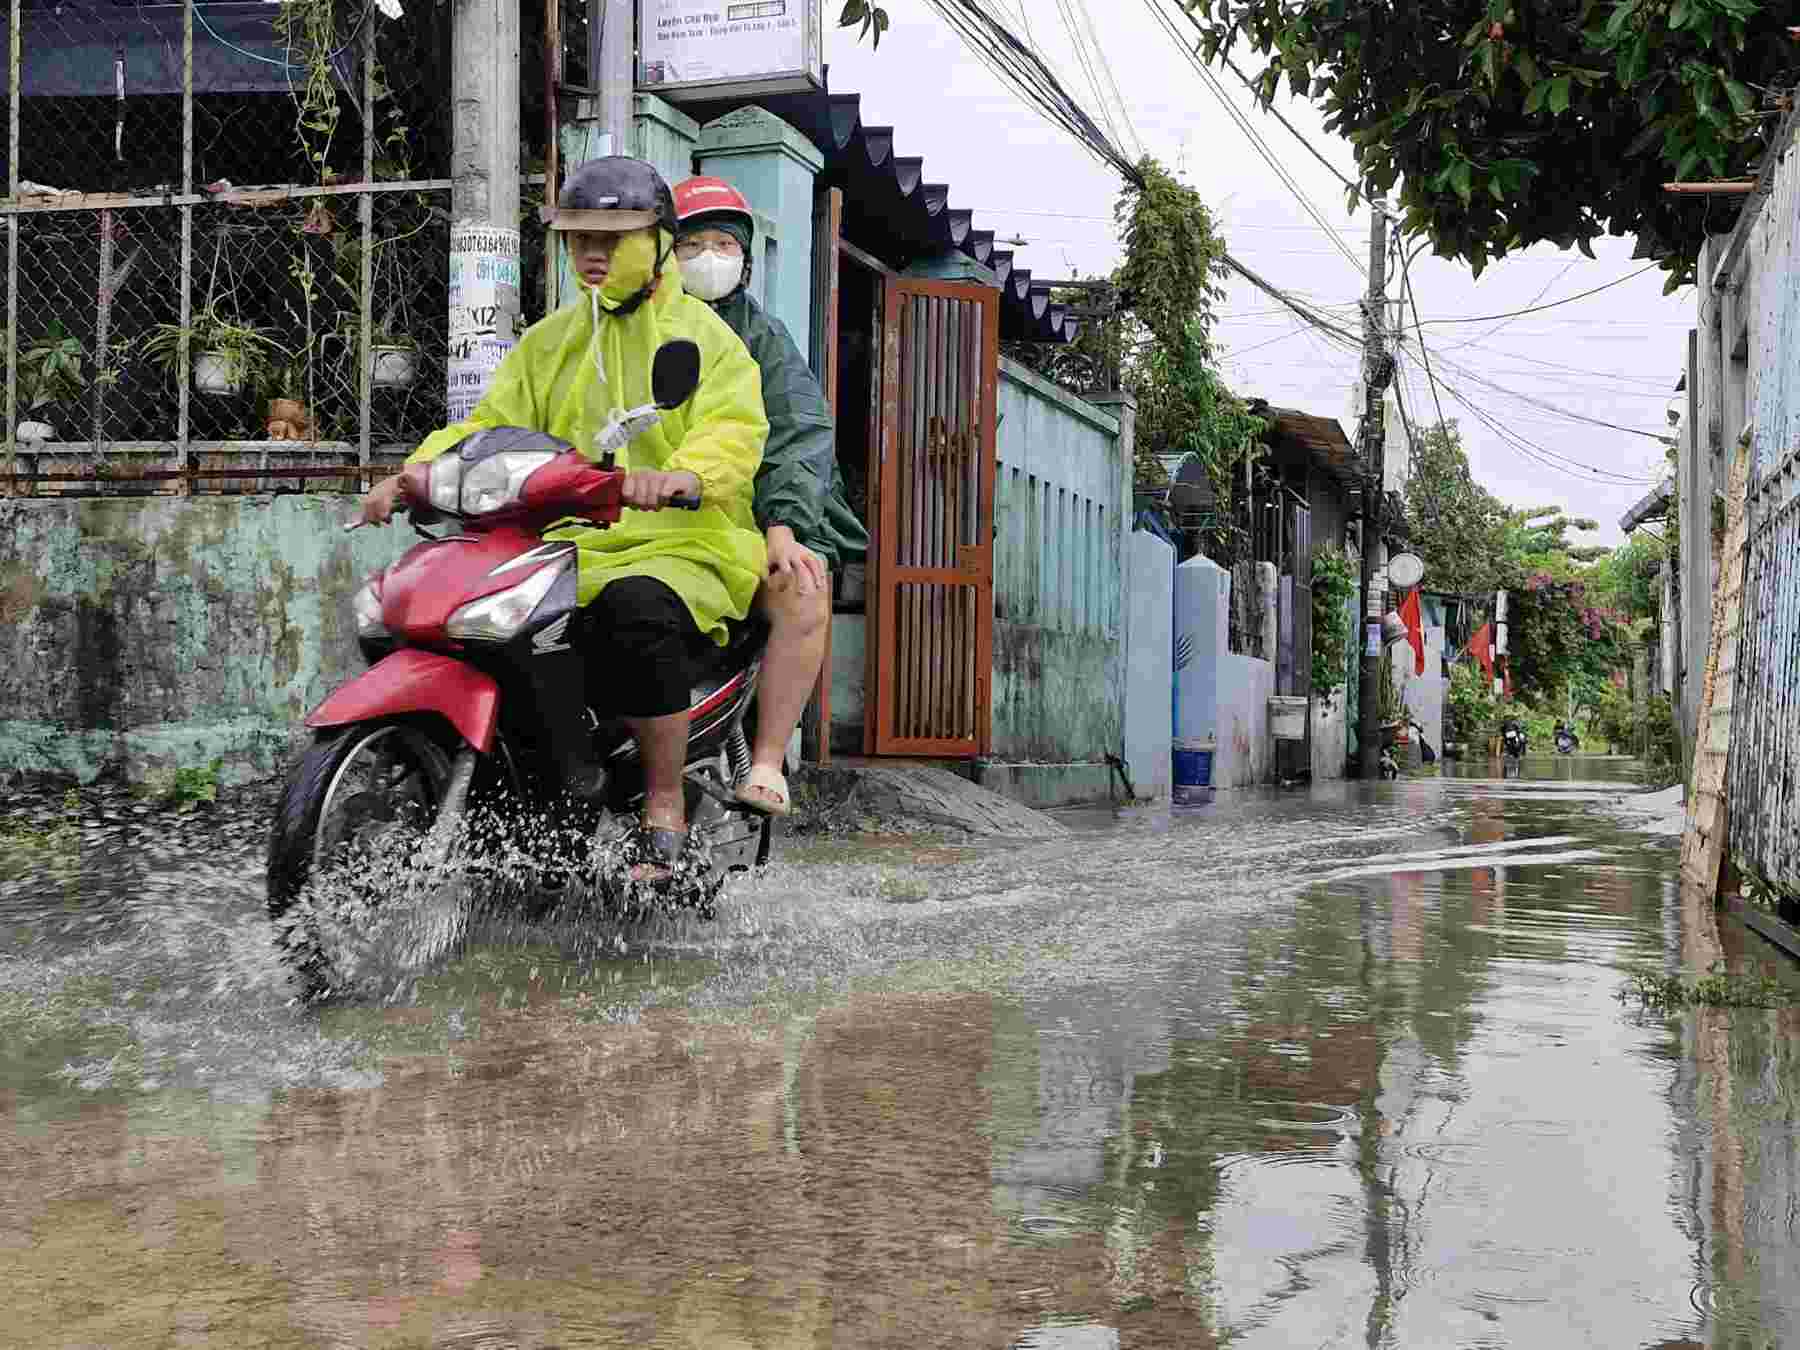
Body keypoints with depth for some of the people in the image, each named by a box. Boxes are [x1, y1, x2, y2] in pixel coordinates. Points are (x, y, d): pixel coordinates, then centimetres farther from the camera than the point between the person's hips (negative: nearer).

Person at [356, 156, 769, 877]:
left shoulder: (704, 336, 6)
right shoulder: (551, 340, 23)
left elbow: (735, 431, -13)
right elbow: (491, 426, 14)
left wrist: (680, 473, -37)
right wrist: (416, 472, -7)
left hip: (682, 546, -4)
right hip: (571, 547, 5)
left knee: (639, 609, -38)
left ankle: (665, 809, -25)